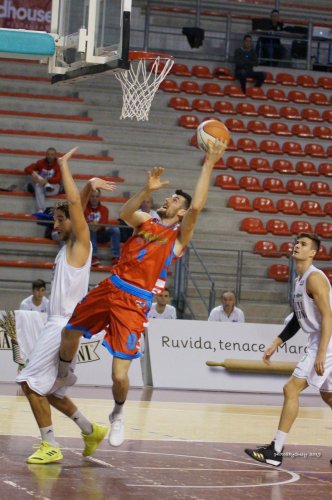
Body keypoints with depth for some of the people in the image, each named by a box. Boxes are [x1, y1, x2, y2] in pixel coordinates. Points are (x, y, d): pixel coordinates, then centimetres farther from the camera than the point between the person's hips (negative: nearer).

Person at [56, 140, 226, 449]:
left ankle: (118, 416, 19)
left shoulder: (180, 236, 0)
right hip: (111, 287, 5)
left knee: (119, 374, -10)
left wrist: (209, 164, -16)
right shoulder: (145, 221, 13)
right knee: (69, 332, 15)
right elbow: (124, 214, -9)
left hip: (135, 302, -5)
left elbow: (196, 207, -16)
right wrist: (147, 190, -23)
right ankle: (62, 378, 45)